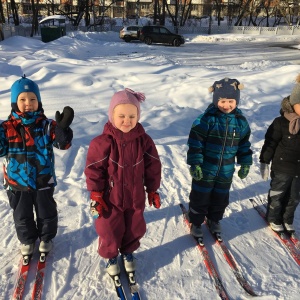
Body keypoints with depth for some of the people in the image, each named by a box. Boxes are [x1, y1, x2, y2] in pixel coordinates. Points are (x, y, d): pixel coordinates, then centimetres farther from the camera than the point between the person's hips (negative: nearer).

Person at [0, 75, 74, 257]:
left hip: (43, 181, -1)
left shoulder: (46, 125, -10)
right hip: (17, 182, 1)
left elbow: (63, 143, -19)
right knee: (22, 215, 20)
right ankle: (27, 240, 45)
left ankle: (46, 238, 44)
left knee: (46, 213, 18)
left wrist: (63, 128, -38)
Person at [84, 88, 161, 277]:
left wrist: (153, 190, 4)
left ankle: (128, 252, 48)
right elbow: (94, 169, -13)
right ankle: (111, 256, 41)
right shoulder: (103, 142, -20)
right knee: (110, 231, 13)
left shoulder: (144, 140, -11)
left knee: (135, 228, 20)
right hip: (110, 198, -2)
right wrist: (96, 195, -9)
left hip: (136, 197, 3)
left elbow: (153, 167, -1)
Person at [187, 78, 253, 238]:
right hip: (205, 169, -4)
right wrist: (195, 163, -18)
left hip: (226, 171, 4)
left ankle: (214, 220, 43)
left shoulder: (240, 120, -2)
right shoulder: (206, 119, -17)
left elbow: (244, 144, 10)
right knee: (200, 197, 10)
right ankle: (196, 223, 31)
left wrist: (245, 164, 10)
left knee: (221, 198, 20)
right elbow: (195, 142, -16)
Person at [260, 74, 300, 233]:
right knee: (277, 194, 15)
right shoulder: (281, 123, -19)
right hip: (281, 168, -4)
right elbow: (270, 143, -11)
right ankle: (274, 218, 37)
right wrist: (264, 163, -7)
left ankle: (287, 219, 40)